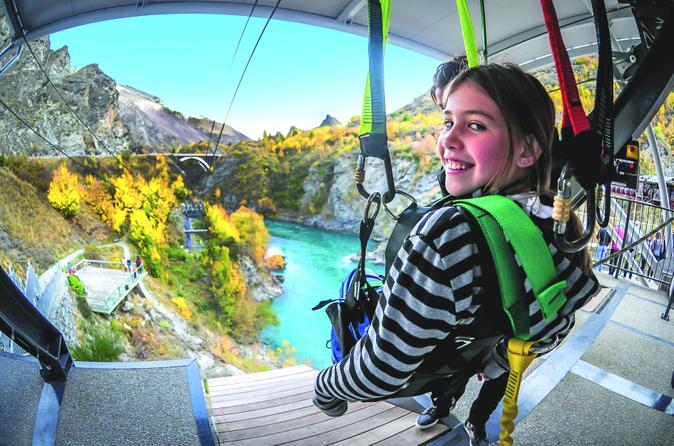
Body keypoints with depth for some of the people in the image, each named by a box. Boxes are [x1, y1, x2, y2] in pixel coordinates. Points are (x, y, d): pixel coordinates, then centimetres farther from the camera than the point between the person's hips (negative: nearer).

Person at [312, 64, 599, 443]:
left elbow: (378, 373, -35)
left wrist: (326, 386, -13)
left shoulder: (448, 235, -43)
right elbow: (555, 328, 1)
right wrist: (491, 364, 17)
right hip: (464, 368, 6)